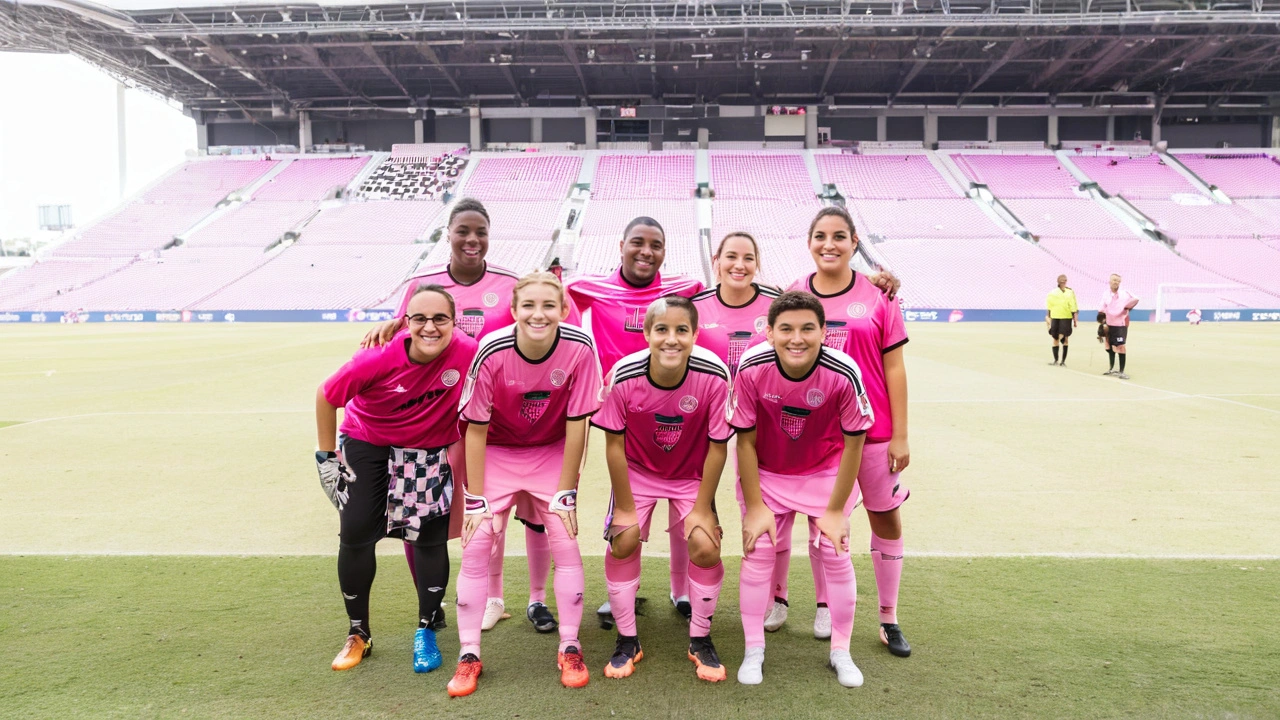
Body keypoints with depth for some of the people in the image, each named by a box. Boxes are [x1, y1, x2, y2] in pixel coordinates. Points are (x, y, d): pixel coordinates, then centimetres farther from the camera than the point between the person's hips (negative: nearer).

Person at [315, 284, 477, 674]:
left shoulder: (468, 353, -30)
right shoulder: (379, 358, -29)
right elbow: (326, 396, -12)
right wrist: (326, 456, -5)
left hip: (430, 451, 0)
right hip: (367, 443, 0)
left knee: (430, 538, 0)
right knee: (355, 534, 2)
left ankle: (425, 633, 22)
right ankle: (358, 634, 23)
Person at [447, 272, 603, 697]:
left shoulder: (579, 349, -24)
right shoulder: (492, 351, -25)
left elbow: (577, 424, -16)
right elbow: (476, 428, -16)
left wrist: (566, 493, -12)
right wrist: (475, 498, -13)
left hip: (552, 454, 0)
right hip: (497, 454, 0)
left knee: (566, 544, -6)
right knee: (476, 547, -5)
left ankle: (570, 649, 13)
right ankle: (469, 656, 10)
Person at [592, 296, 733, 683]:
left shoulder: (714, 375, -28)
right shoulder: (623, 376, -27)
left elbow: (717, 446, -17)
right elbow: (614, 444, -15)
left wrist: (702, 508, -13)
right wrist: (625, 507, -11)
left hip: (692, 475, 0)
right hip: (637, 472, 0)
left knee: (706, 547, -13)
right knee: (622, 543, -11)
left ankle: (700, 641, 11)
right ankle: (627, 641, 11)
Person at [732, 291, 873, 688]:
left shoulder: (844, 373, -29)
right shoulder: (751, 368, -28)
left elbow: (853, 443, -15)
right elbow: (745, 440, -15)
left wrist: (835, 510, -10)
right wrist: (755, 507, -11)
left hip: (826, 472, 0)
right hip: (765, 472, 0)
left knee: (836, 554, 1)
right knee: (757, 551, -3)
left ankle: (841, 652, 22)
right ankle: (754, 651, 15)